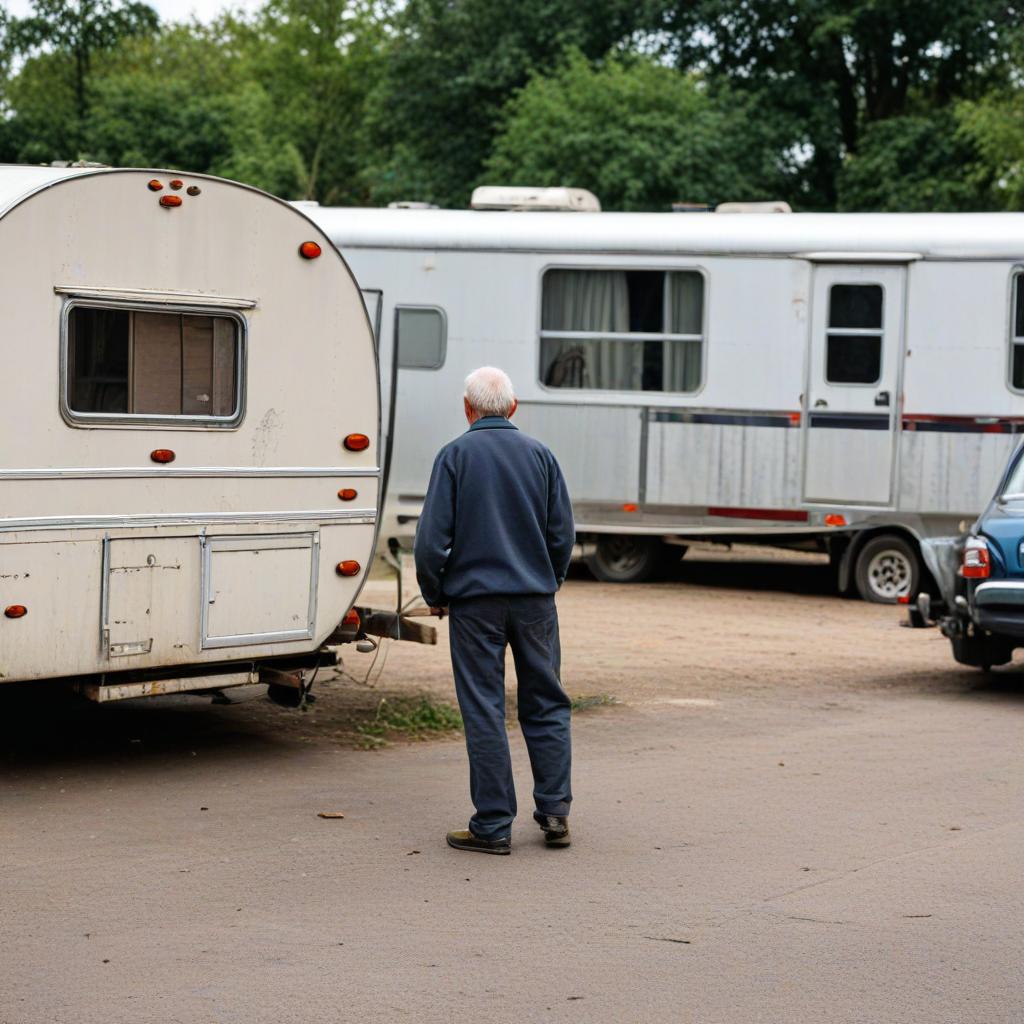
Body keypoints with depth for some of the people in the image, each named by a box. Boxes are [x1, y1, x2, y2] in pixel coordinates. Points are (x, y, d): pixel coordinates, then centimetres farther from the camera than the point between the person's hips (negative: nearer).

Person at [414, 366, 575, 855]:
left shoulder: (456, 455, -4)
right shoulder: (539, 454, 4)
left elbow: (432, 536, -7)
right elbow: (563, 531, 6)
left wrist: (434, 594, 6)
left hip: (475, 599, -2)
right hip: (534, 598, 3)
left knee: (484, 712, 1)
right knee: (546, 705, 11)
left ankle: (493, 825, 2)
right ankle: (554, 812, 9)